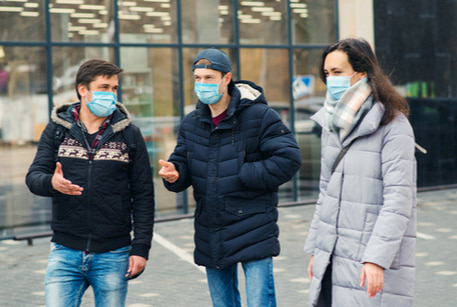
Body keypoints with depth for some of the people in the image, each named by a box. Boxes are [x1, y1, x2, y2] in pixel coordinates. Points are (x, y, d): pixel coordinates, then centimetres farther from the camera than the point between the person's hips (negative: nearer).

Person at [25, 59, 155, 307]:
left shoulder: (129, 134, 5)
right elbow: (34, 176, 0)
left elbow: (143, 195, 3)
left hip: (113, 256, 0)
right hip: (65, 252, 0)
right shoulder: (57, 130, 7)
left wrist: (141, 248, -4)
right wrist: (51, 183, -25)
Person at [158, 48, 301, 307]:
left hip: (253, 230, -6)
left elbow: (289, 159, -15)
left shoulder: (260, 116, -9)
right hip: (210, 235, 6)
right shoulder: (191, 123, 9)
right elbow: (183, 163, 9)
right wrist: (174, 174, -15)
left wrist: (241, 176, -16)